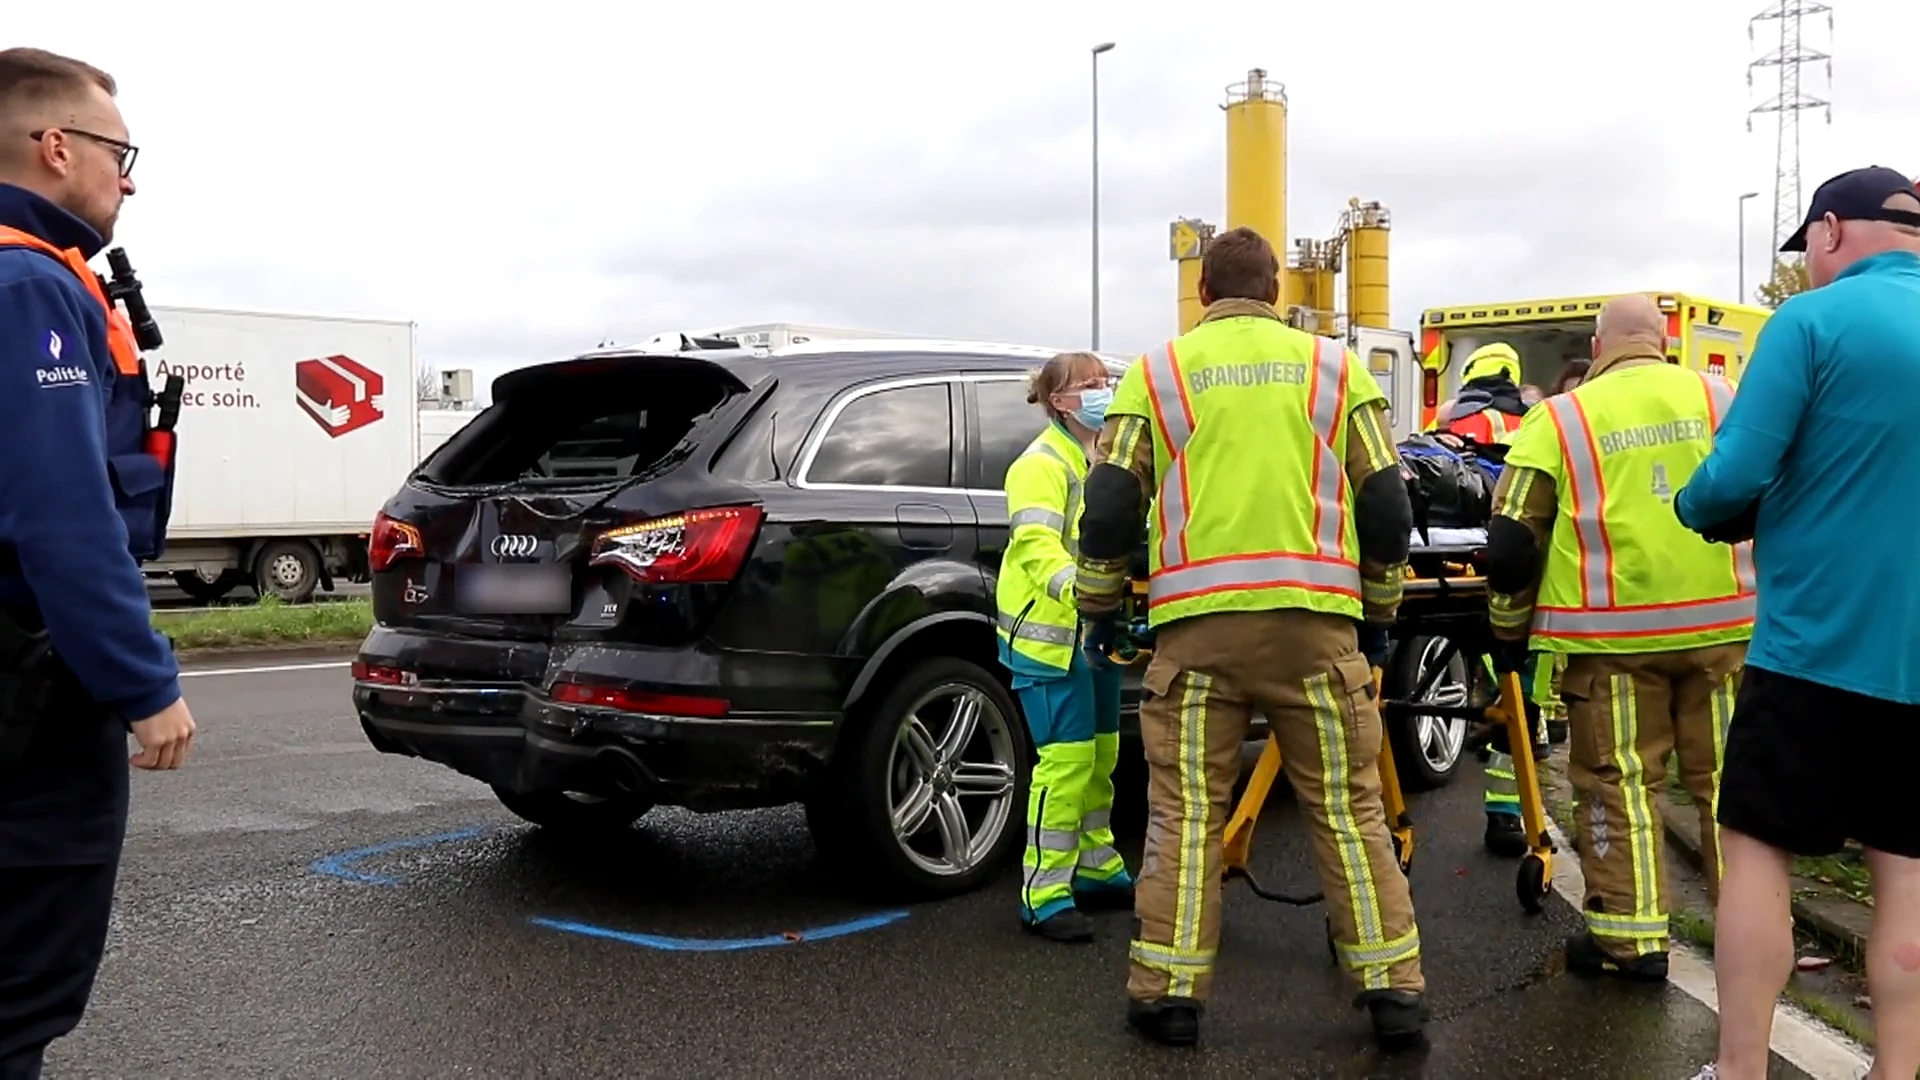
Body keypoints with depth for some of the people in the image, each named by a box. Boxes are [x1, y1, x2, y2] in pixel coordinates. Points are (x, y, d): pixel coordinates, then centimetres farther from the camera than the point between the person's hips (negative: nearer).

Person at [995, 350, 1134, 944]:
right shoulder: (1042, 464, -13)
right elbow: (1036, 542, -27)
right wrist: (1073, 585, -44)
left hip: (1097, 632, 10)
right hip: (1049, 634, -10)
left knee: (1101, 755, 16)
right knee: (1067, 757, -12)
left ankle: (1097, 870, 30)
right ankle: (1044, 896, -6)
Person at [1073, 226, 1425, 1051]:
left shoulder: (1158, 372, 10)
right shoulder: (1333, 368, 13)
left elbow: (1111, 503, 6)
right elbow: (1386, 504, 11)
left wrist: (1098, 605, 19)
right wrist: (1378, 612, 22)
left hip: (1197, 619, -1)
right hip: (1314, 616, 1)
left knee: (1186, 810, 6)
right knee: (1347, 807, 8)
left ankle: (1169, 991, 8)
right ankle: (1391, 989, 10)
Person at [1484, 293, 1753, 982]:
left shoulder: (1559, 418, 2)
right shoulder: (1720, 399, 8)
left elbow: (1512, 537, 0)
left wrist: (1509, 630, 11)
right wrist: (1768, 599, 22)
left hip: (1614, 634, -2)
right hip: (1720, 625, 3)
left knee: (1620, 781, 7)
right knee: (1726, 778, 12)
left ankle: (1630, 937, 9)